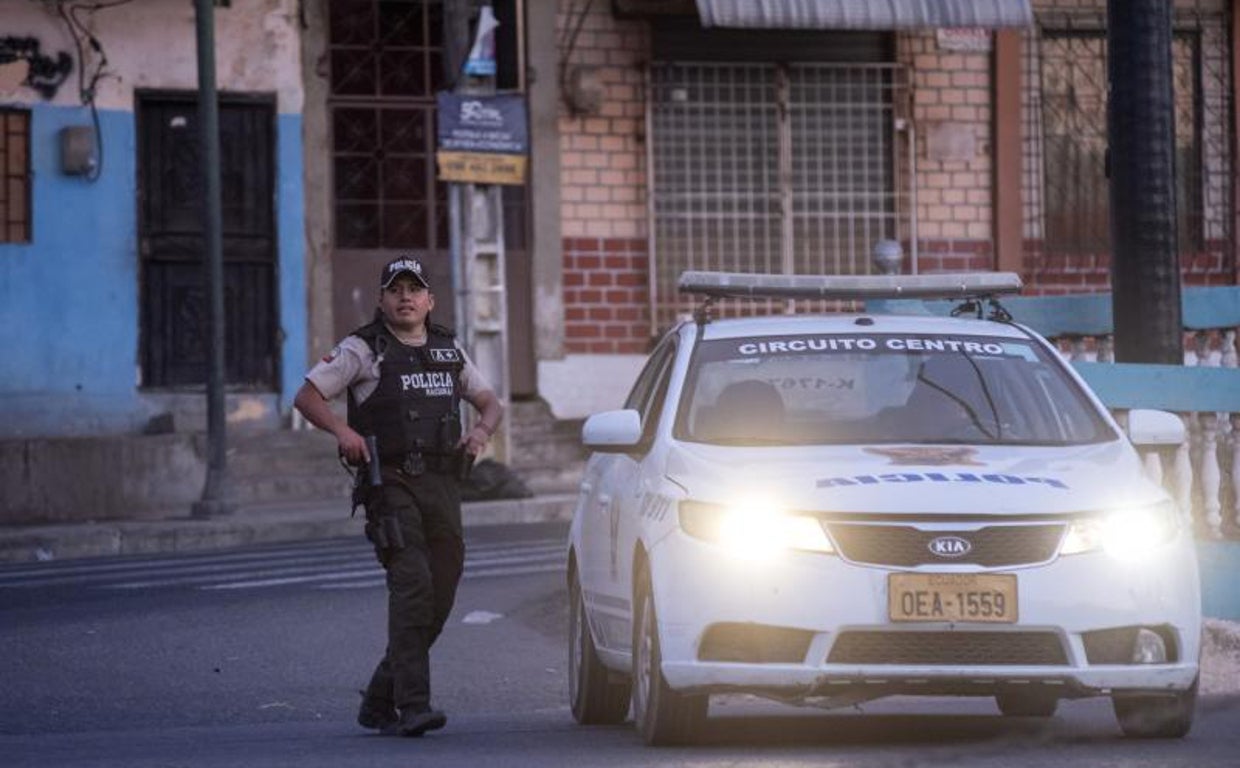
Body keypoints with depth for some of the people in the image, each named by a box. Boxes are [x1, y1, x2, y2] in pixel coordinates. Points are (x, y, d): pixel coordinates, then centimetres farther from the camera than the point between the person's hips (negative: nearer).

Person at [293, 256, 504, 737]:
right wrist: (342, 431, -19)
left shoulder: (448, 351, 16)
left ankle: (379, 702, 17)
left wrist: (482, 431, 0)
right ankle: (412, 705, -24)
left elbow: (489, 402, 24)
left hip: (441, 485, 6)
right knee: (412, 585, -20)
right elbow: (307, 397, -1)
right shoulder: (363, 350, 1)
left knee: (439, 597, 4)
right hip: (391, 483, -6)